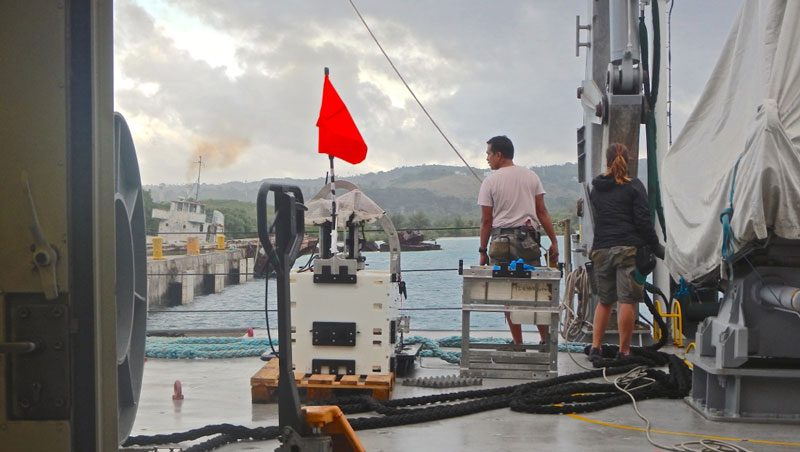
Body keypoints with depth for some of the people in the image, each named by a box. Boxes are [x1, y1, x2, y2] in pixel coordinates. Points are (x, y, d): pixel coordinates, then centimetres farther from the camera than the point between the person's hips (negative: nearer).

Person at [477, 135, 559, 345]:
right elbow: (542, 212, 4)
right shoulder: (531, 176, 7)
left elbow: (486, 220, -2)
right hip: (528, 238, 2)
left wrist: (483, 251, 4)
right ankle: (546, 340, 8)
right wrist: (554, 241, 7)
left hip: (501, 239, -2)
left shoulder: (490, 181, -1)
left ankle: (518, 343, 6)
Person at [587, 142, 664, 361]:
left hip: (601, 250, 5)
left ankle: (595, 347, 9)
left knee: (604, 300, 14)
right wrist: (657, 248, 1)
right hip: (628, 249, -5)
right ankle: (623, 350, -3)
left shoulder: (596, 188, 12)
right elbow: (643, 221, -6)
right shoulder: (633, 186, -3)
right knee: (628, 300, -2)